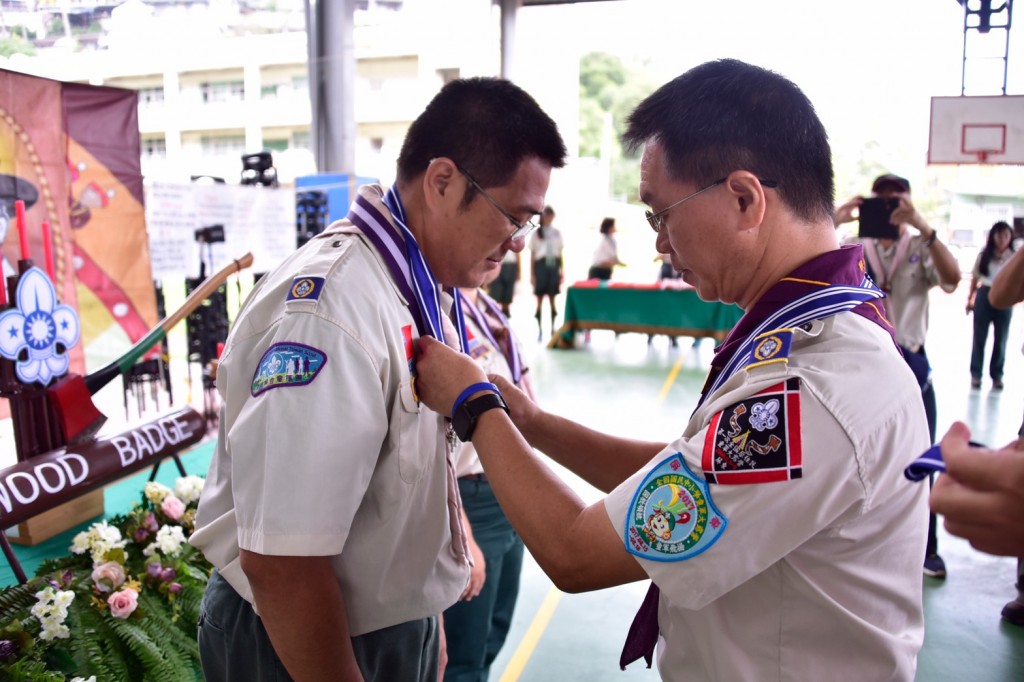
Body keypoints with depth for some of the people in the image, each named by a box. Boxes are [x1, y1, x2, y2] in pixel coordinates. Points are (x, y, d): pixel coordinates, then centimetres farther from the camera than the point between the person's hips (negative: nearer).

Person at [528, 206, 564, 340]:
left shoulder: (557, 232, 10)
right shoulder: (536, 233, 3)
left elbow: (560, 253, 13)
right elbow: (532, 255, 3)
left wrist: (561, 269, 6)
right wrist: (532, 274, -1)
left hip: (554, 265, 2)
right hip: (541, 265, -2)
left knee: (552, 299, 7)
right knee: (540, 300, 1)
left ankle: (553, 327, 15)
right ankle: (539, 329, 6)